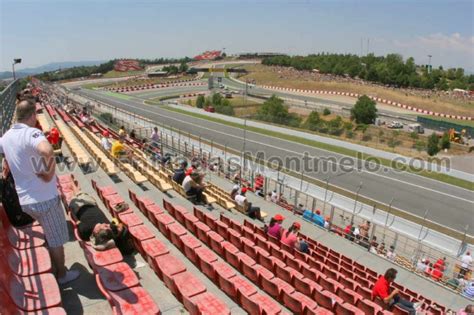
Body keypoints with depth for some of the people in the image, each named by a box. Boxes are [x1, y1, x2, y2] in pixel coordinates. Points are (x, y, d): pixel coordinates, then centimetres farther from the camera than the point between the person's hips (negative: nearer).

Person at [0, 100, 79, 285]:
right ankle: (62, 275, 29)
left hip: (25, 200, 8)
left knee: (50, 235, 28)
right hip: (45, 199, -8)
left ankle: (55, 268, 42)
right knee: (56, 239, 12)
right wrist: (49, 172, -28)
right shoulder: (31, 133, -21)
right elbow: (47, 151, -44)